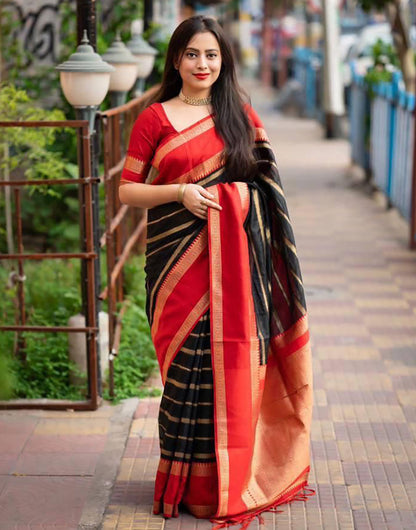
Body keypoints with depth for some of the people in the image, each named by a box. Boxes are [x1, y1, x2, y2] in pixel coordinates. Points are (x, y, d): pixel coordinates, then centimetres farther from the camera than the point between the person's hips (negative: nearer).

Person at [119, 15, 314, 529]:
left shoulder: (241, 115, 11)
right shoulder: (154, 119, 3)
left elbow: (265, 180, 16)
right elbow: (126, 190, 2)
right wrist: (180, 192, -12)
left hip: (234, 259, 2)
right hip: (179, 259, -2)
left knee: (234, 364, 1)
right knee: (188, 365, -1)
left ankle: (232, 481, 17)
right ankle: (191, 485, 13)